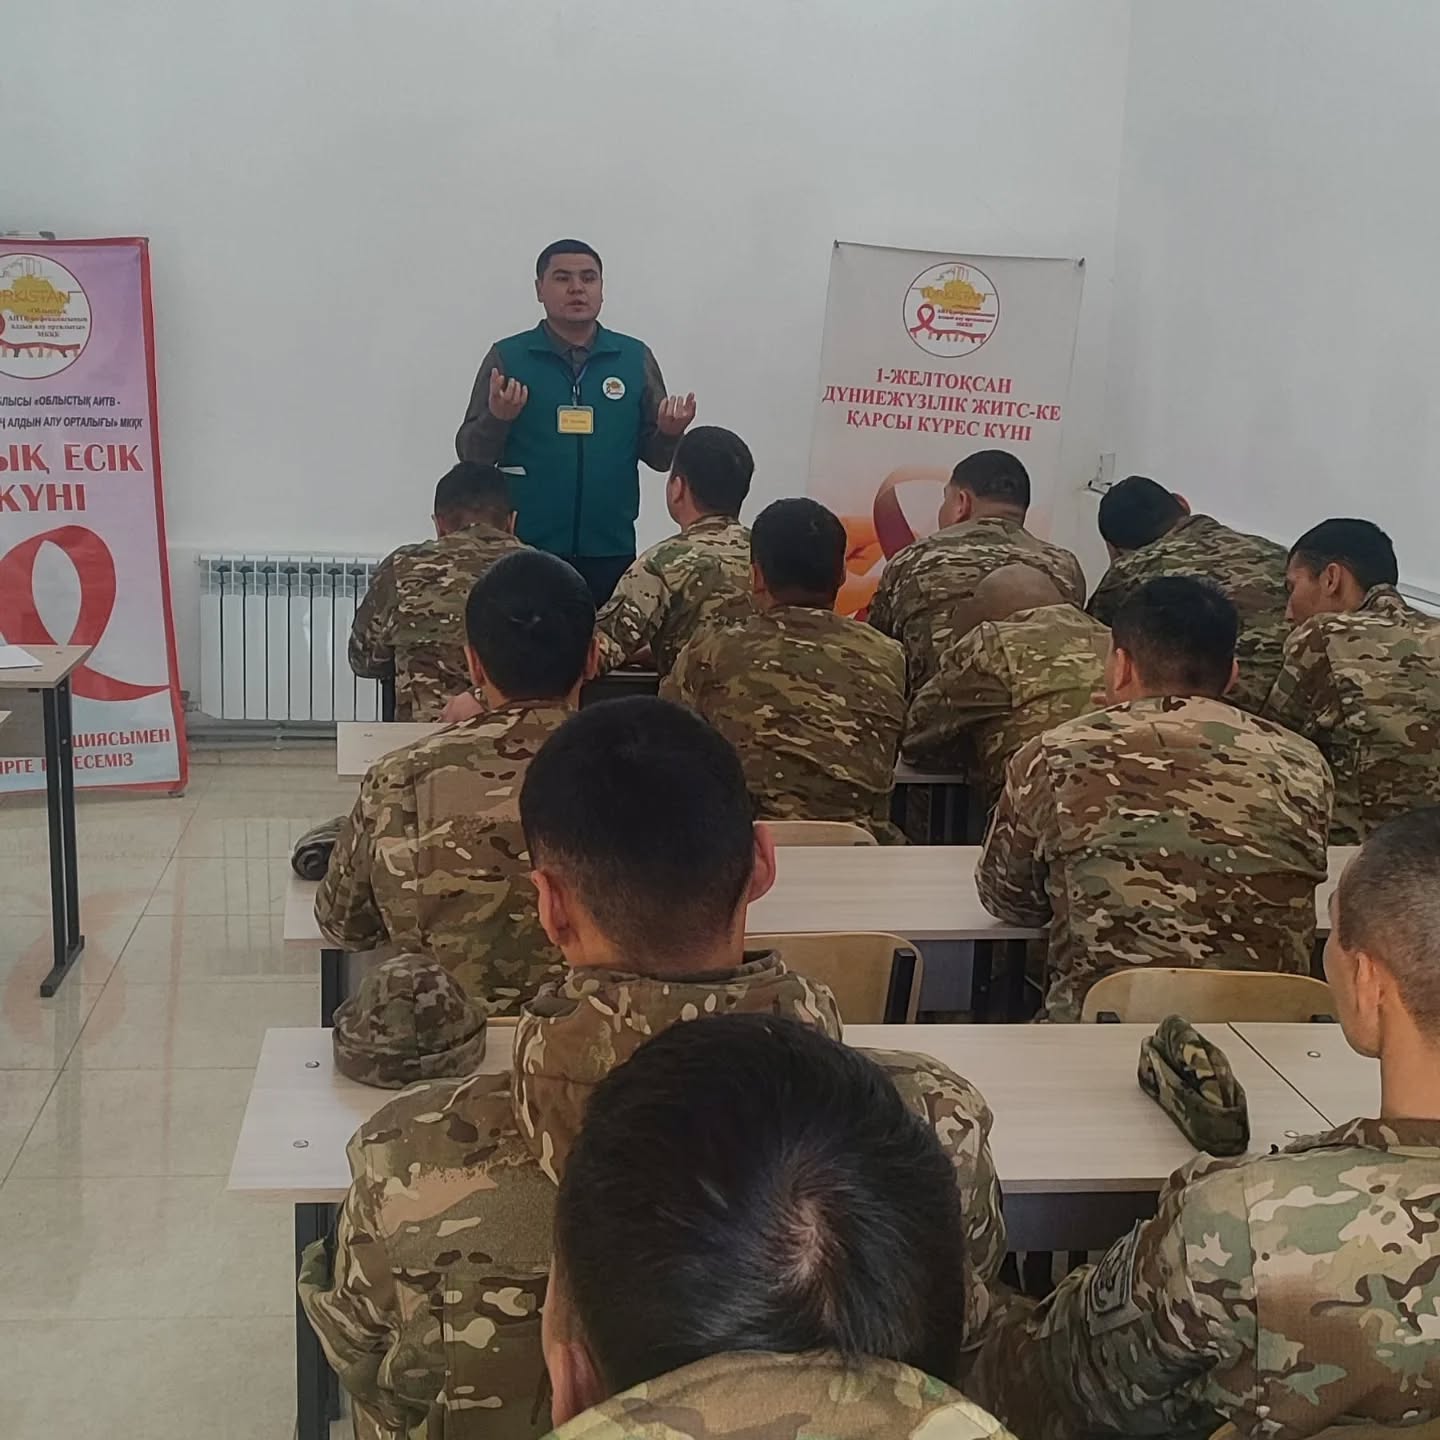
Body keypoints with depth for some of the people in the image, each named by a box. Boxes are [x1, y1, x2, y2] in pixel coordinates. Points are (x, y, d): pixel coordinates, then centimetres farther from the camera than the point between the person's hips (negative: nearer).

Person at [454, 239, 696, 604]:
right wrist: (497, 419, -17)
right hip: (524, 551, -1)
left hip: (611, 551, 2)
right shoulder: (507, 357, 3)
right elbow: (470, 454, 3)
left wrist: (669, 434, -11)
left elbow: (656, 456, 11)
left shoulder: (635, 358, 7)